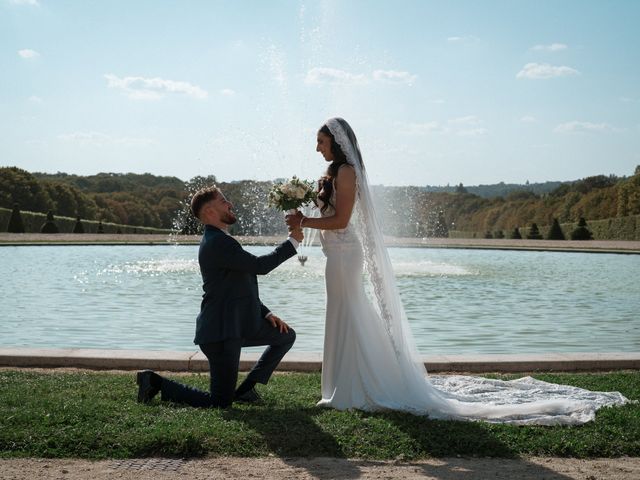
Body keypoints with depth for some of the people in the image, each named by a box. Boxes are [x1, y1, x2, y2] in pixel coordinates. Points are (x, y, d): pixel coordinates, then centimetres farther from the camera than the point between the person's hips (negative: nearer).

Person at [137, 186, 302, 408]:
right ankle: (155, 382, 7)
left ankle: (245, 389, 18)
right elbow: (259, 266, -23)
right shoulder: (217, 242, -19)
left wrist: (267, 313, 12)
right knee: (221, 402, -3)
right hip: (220, 331, -10)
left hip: (238, 324, 10)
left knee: (286, 335, 18)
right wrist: (292, 242, -12)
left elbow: (241, 288, 21)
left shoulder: (220, 240, 14)